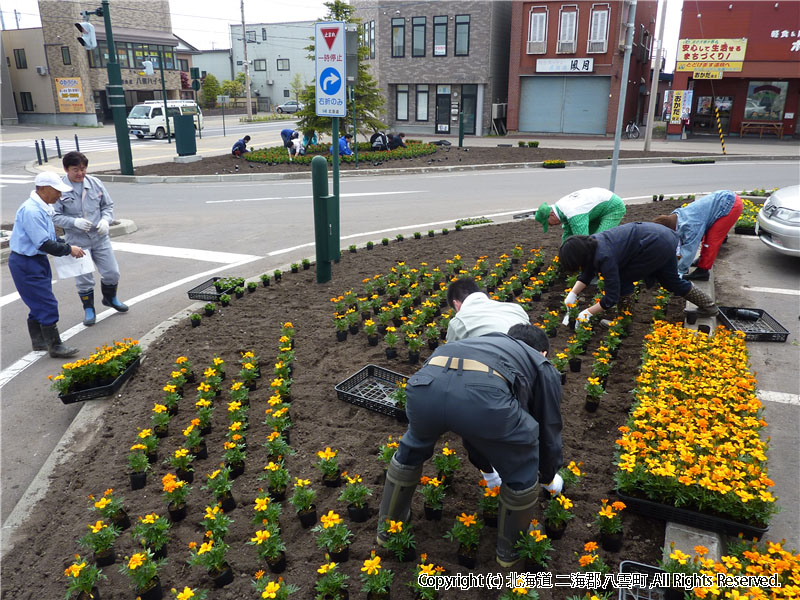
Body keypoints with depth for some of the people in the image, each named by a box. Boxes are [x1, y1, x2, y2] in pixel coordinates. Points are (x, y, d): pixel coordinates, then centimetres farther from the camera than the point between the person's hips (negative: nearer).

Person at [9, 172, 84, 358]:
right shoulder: (31, 211, -23)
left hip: (38, 260, 10)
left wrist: (68, 246, 3)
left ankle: (38, 341, 32)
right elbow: (44, 244, -25)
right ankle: (55, 346, 0)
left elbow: (50, 237, 18)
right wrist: (69, 250, -15)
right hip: (25, 264, -10)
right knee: (47, 305, -7)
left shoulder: (42, 208, 9)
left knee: (39, 304, 18)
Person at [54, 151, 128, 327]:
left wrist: (106, 220, -11)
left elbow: (108, 205, 8)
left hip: (100, 238, 3)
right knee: (84, 279, 6)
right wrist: (75, 222, -25)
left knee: (112, 272, 10)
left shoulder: (95, 183, -1)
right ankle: (89, 309, 25)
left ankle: (110, 298, 38)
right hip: (77, 241, -3)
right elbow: (55, 216, -10)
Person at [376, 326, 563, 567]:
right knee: (521, 470, 26)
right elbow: (550, 429, 37)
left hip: (425, 385, 5)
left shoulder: (482, 341, 45)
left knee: (412, 447, 37)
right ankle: (511, 547, 44)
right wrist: (549, 476, 57)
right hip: (483, 396, -5)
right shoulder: (544, 368, 32)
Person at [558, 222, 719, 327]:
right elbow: (586, 275, 9)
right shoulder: (590, 243, -2)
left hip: (656, 246, -10)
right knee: (671, 281, 25)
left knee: (623, 279, -5)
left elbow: (612, 297, -21)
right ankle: (709, 306, 40)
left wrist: (588, 312, -16)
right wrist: (572, 295, -2)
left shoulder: (604, 256, -27)